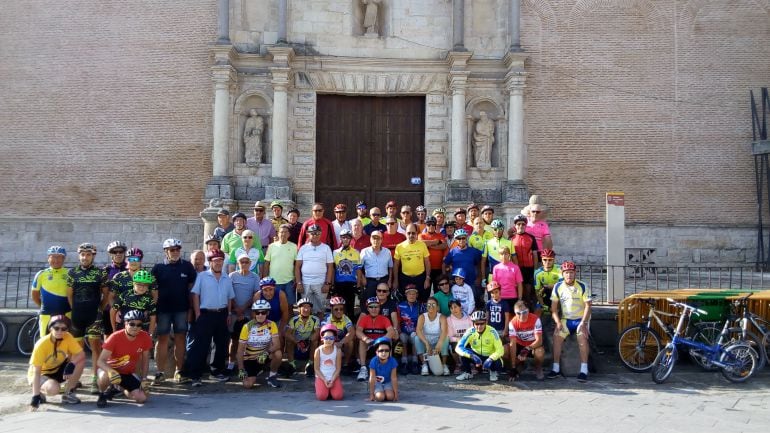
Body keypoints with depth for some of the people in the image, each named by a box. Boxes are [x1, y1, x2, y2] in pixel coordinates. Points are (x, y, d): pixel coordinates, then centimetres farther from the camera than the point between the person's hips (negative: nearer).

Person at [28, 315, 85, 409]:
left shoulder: (68, 337, -17)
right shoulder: (41, 344, -29)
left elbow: (81, 354, -20)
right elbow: (36, 371, -29)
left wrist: (71, 365, -41)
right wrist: (35, 396, -34)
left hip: (58, 370, 5)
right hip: (42, 374, -5)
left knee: (80, 361, -22)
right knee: (53, 389, -37)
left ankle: (68, 393, -7)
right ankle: (40, 392, 0)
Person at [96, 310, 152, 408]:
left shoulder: (145, 338, -15)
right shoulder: (115, 337, -24)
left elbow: (145, 360, 0)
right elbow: (100, 361, -28)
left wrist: (144, 379, -6)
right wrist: (111, 371, -47)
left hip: (128, 374, 4)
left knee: (142, 398, -13)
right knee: (105, 376, -40)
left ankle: (123, 389, 21)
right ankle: (102, 395, -5)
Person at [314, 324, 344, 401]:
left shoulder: (337, 350, -4)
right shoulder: (318, 351, -6)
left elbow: (338, 368, -2)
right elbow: (316, 369, -3)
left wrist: (332, 380, -15)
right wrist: (324, 380, -14)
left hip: (334, 377, 1)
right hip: (321, 377, -1)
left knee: (338, 396, -21)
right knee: (322, 397, -23)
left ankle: (331, 389, 13)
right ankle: (326, 389, 12)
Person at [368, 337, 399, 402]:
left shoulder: (392, 361, -21)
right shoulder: (374, 361, -24)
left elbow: (394, 378, -16)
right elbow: (372, 379, -18)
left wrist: (396, 394, -13)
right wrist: (371, 394, -15)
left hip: (388, 382, 1)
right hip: (377, 382, -1)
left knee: (390, 396, -24)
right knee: (380, 397, -25)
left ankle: (385, 392, 10)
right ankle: (376, 393, 9)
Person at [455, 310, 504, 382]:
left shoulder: (492, 331, -21)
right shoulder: (470, 332, -18)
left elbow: (500, 350, -22)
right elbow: (458, 348, -25)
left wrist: (490, 359, -40)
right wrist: (472, 355, -40)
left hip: (490, 357, -1)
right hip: (476, 356, 2)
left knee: (498, 365, -33)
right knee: (463, 352, -25)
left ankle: (493, 372, 5)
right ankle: (467, 373, 0)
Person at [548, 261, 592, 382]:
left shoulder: (582, 286, -8)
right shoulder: (558, 287, -1)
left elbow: (588, 306, -11)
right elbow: (554, 307, 2)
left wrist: (583, 323, -21)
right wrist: (558, 322, -12)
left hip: (581, 319, -2)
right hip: (565, 319, 3)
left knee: (582, 336, -31)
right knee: (557, 335, -23)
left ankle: (584, 370, -27)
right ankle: (556, 368, -14)